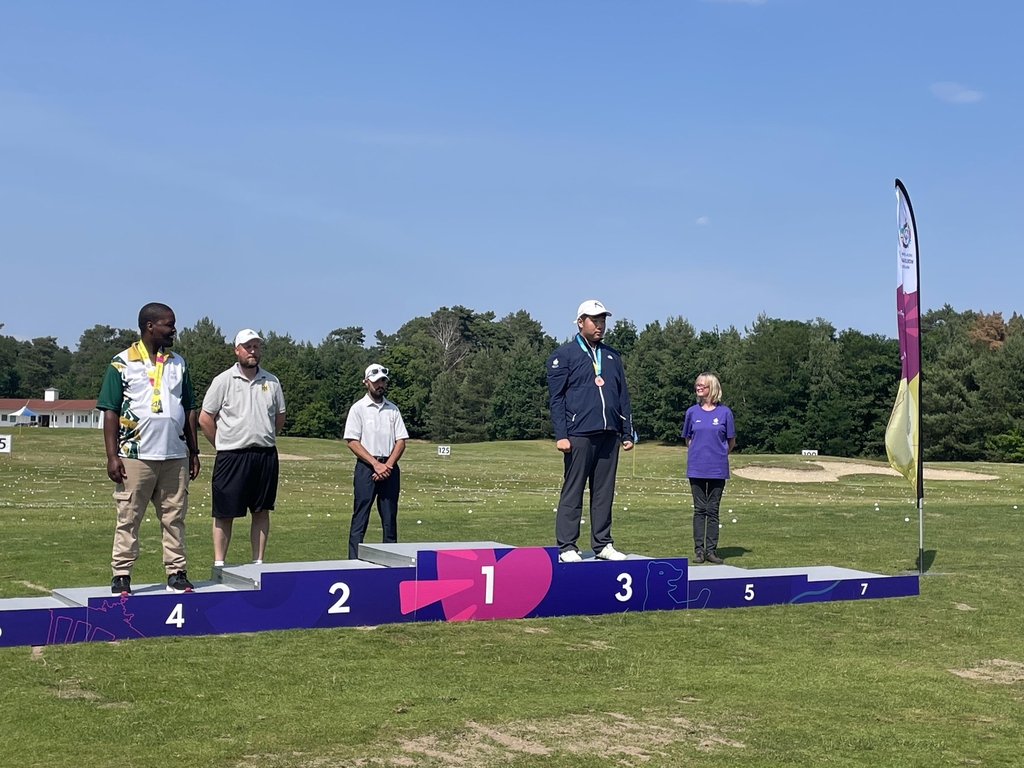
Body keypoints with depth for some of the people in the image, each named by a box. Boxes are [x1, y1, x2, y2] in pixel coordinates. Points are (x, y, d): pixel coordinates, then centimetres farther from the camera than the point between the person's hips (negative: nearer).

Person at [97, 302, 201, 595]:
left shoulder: (178, 364, 12)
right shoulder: (122, 363, -1)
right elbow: (110, 412, -3)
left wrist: (194, 452, 12)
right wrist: (112, 456, -10)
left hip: (175, 457, 4)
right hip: (135, 457, -4)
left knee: (174, 518, 7)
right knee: (128, 519, 2)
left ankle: (176, 573, 13)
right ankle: (121, 576, 8)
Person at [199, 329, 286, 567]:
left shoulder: (271, 382, 7)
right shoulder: (223, 380, -3)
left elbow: (279, 417, 18)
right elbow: (205, 419, 0)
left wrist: (263, 439, 12)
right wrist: (224, 445, 4)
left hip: (266, 455, 4)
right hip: (231, 456, -4)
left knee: (262, 511, 8)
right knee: (224, 512, -1)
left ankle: (258, 562, 15)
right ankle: (219, 564, 6)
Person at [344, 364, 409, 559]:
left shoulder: (393, 409, 12)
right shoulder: (358, 409, 1)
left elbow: (401, 440, 8)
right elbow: (352, 441, -6)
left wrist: (387, 465, -7)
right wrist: (376, 464, -13)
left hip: (390, 469, 4)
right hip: (366, 467, -4)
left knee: (390, 518, 5)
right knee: (360, 518, -5)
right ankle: (354, 561, -6)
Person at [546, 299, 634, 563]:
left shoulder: (612, 356, 18)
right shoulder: (564, 356, 2)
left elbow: (623, 397, 19)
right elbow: (556, 398, -3)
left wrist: (627, 433, 12)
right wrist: (561, 435, -12)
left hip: (609, 435, 5)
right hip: (579, 435, -5)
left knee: (604, 493, 7)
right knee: (572, 492, -3)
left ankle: (602, 544, 13)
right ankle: (567, 547, 0)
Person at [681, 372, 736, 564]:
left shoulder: (724, 412, -1)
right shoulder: (692, 412, 3)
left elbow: (731, 442, 7)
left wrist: (718, 454, 11)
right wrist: (698, 453, 10)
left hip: (717, 469, -1)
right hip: (696, 468, 1)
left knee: (713, 510, 3)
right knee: (700, 509, 4)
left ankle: (712, 550, 8)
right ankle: (699, 550, 6)